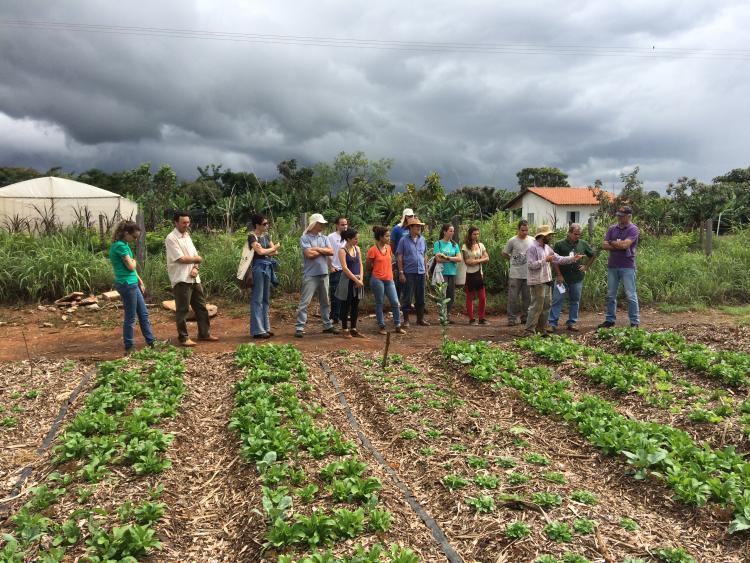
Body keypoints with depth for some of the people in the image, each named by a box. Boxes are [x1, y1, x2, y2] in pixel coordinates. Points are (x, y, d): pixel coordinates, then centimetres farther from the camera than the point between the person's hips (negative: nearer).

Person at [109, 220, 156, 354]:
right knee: (130, 317, 1)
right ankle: (129, 347, 13)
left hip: (132, 284, 10)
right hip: (127, 284, -10)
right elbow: (131, 266, -18)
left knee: (144, 313, 15)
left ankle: (151, 342, 22)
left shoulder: (124, 244, 12)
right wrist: (134, 261, 4)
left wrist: (140, 281, 17)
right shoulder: (120, 246, -18)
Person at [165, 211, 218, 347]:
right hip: (181, 280, -8)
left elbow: (196, 257, 12)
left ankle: (204, 333, 23)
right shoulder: (171, 238, -11)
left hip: (194, 278, 8)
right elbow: (181, 259, -17)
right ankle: (183, 338, 8)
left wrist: (196, 268, -7)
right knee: (182, 309, -1)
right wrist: (196, 259, -1)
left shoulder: (187, 236, 15)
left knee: (201, 306, 13)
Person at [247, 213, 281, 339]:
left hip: (267, 267, 8)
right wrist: (274, 248, -3)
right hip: (258, 267, -8)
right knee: (257, 299, -5)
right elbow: (260, 252, -20)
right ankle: (257, 330, -3)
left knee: (266, 299, 10)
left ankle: (265, 327, 17)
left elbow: (275, 252, 10)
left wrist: (265, 251, -10)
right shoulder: (252, 236, -9)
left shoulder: (266, 235, 14)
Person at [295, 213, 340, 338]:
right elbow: (309, 254, -17)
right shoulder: (304, 238, -5)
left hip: (324, 274, 6)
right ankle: (300, 327, -4)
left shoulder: (324, 238, 12)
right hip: (310, 275, -6)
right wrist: (324, 250, -4)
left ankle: (327, 325, 25)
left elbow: (331, 252, 0)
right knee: (304, 302, -6)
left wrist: (317, 249, -9)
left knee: (325, 302, 14)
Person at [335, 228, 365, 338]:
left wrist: (361, 279, -4)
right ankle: (345, 329, 12)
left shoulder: (357, 249, 8)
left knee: (355, 306, 10)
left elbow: (360, 264, 9)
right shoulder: (342, 250, -10)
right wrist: (356, 280, -16)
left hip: (358, 281, 6)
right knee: (346, 305, 3)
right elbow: (345, 268, -15)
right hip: (347, 281, -6)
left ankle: (353, 329, 18)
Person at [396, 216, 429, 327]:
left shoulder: (422, 239, 9)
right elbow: (399, 257, -5)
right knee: (407, 297, 1)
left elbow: (424, 256, 16)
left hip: (421, 272, 5)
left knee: (420, 297, 11)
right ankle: (406, 320, 9)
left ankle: (420, 318, 22)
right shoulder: (404, 240, -5)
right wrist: (401, 272, -10)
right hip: (409, 272, -5)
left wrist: (426, 269, 12)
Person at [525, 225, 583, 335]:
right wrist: (545, 260, -18)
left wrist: (573, 258, 9)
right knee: (536, 306, -8)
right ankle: (529, 329, -3)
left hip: (547, 281, 9)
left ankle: (541, 328, 22)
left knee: (546, 305, 13)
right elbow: (530, 265, -22)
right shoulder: (532, 248, -13)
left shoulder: (547, 247, 14)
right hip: (537, 282, -9)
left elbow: (558, 259, 16)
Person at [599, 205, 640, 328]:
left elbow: (625, 244, -19)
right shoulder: (612, 229, 10)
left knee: (631, 295, -1)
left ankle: (635, 322, 4)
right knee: (610, 295, 10)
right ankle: (610, 320, 19)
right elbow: (604, 245, 0)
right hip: (612, 266, 5)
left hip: (627, 267, -5)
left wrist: (612, 242, -4)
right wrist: (619, 245, -11)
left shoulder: (633, 229, -5)